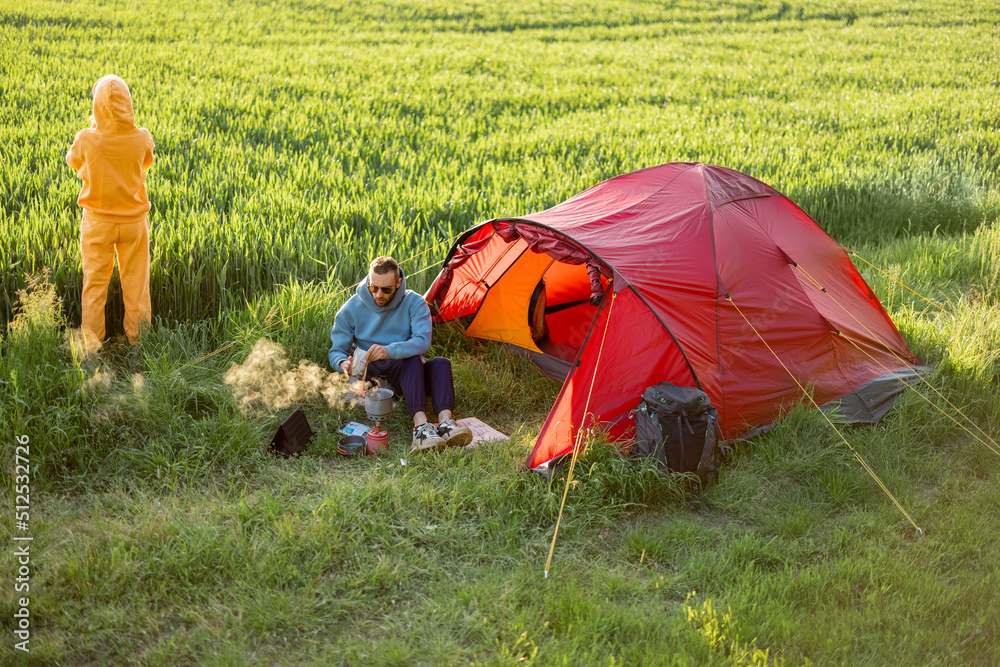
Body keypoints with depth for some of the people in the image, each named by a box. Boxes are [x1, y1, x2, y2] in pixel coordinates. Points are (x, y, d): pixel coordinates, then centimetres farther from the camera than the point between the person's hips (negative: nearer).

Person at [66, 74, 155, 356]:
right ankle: (136, 334, 26)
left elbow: (73, 161, 4)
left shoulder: (86, 139, -18)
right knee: (135, 279, 14)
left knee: (94, 280, 10)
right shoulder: (142, 139, -16)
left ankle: (91, 341, 16)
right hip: (133, 219, 1)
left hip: (97, 221, -1)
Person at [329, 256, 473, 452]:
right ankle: (420, 425, -53)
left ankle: (445, 421, -50)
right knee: (413, 360, -34)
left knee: (441, 363, -30)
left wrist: (389, 351, -40)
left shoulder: (414, 303, -7)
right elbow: (336, 351, -1)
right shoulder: (351, 309, -4)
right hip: (374, 377, -2)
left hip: (410, 377, 2)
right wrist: (344, 364, -27)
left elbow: (422, 342, -22)